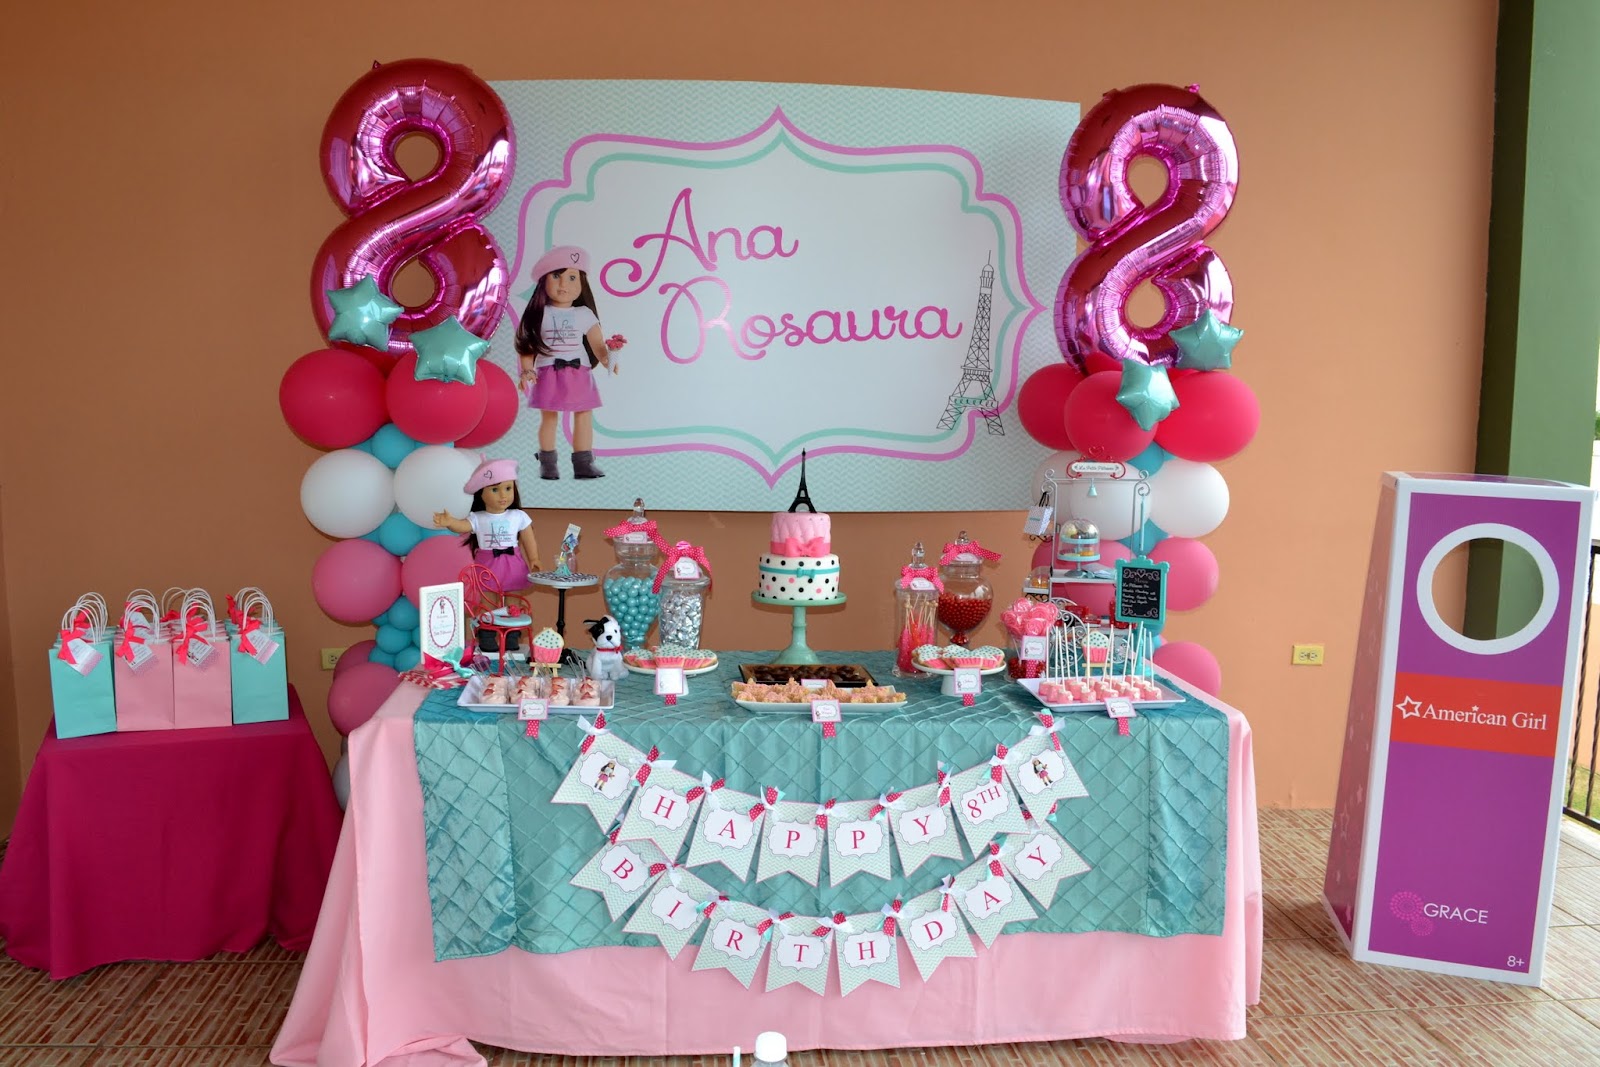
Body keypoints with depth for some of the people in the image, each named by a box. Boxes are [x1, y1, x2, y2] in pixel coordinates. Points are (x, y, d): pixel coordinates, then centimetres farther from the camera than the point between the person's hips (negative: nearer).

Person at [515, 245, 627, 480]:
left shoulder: (584, 315, 3)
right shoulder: (540, 314, 1)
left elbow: (598, 344, -4)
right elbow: (526, 345, 1)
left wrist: (607, 358, -22)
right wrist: (526, 370, -11)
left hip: (578, 374, 1)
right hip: (548, 375, -1)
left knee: (584, 416, 0)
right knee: (548, 417, 4)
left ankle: (583, 464, 6)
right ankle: (548, 464, 12)